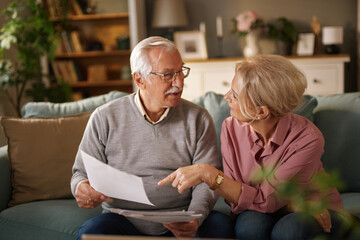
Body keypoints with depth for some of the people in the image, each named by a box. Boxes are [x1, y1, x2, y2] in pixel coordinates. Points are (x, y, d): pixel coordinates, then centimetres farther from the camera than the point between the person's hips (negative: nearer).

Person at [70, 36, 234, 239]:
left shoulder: (198, 118, 3)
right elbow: (82, 172, 8)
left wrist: (195, 218, -20)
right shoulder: (105, 118, 2)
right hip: (124, 221, -1)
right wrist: (81, 189, -17)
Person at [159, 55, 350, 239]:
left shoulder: (307, 139, -26)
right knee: (249, 224, -31)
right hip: (264, 212, 2)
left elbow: (263, 201, -25)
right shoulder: (231, 128, -14)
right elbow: (236, 197, -11)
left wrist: (208, 174, -32)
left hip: (318, 212, -2)